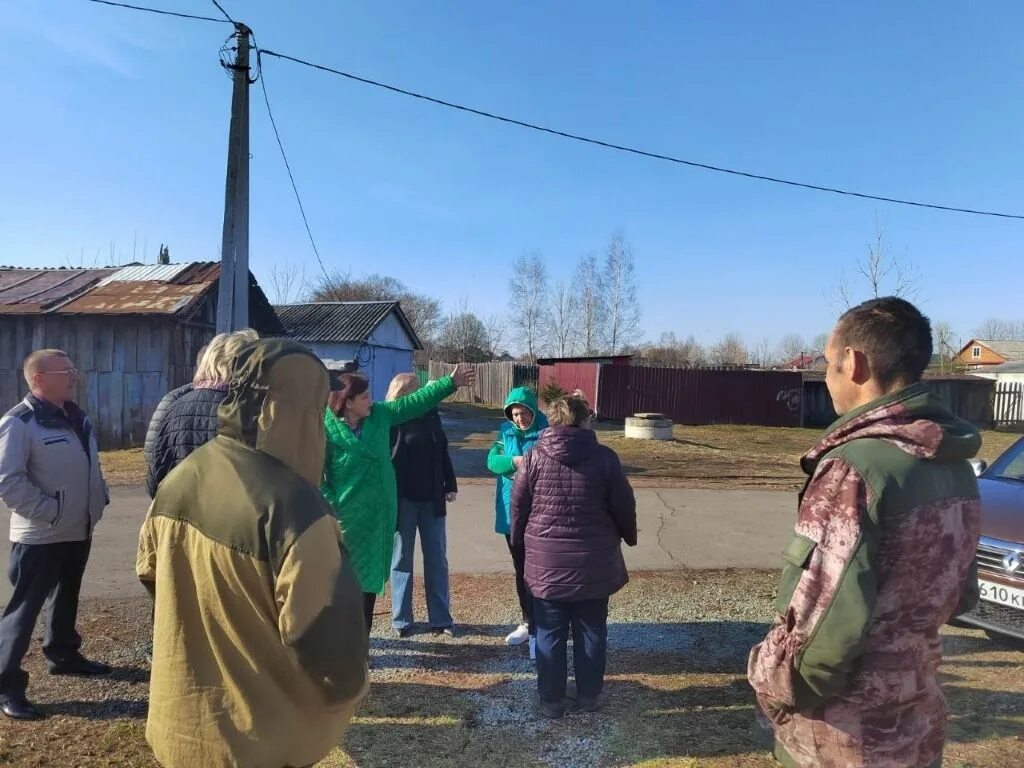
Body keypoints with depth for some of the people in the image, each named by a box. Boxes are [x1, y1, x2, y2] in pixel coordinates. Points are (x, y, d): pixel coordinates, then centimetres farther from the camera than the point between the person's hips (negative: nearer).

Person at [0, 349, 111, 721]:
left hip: (78, 531, 8)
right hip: (39, 537, -8)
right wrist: (50, 512, -20)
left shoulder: (77, 417, 8)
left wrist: (97, 502, 10)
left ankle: (63, 654, 40)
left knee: (66, 599, 22)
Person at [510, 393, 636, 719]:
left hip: (547, 560, 0)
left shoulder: (534, 457, -5)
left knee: (550, 634, 11)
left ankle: (551, 700, 20)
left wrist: (519, 543, 15)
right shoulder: (604, 457, -7)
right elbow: (624, 505, 0)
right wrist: (629, 537, 18)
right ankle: (589, 696, 26)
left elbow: (518, 506, 0)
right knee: (591, 632, 15)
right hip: (594, 561, 0)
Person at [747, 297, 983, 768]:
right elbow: (958, 597, 13)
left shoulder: (854, 465, -26)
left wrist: (770, 680, -11)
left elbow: (821, 627, -28)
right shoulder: (955, 466, 1)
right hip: (917, 725, 7)